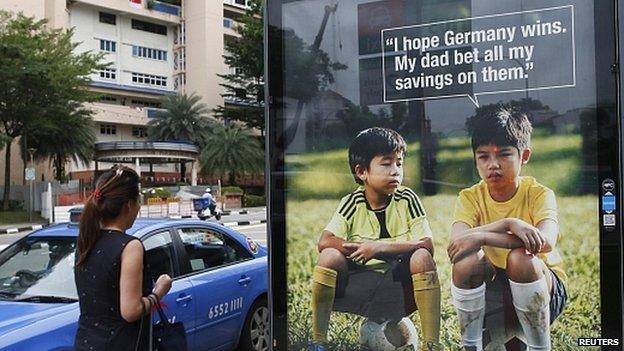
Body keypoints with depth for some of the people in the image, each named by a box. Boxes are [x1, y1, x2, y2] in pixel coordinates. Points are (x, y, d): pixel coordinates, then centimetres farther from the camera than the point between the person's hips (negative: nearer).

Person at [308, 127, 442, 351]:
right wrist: (363, 249, -26)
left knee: (422, 257, -28)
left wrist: (380, 247, -24)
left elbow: (427, 245, -15)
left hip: (399, 282, 0)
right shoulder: (352, 203, -3)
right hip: (360, 279, 1)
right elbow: (324, 242, -15)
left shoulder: (407, 199, -5)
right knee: (330, 256, -25)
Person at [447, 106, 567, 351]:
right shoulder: (470, 197, -6)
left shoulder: (538, 193, -11)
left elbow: (545, 242, -32)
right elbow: (455, 244, -25)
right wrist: (508, 224, -37)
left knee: (520, 258, -32)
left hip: (544, 287, -1)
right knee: (465, 261, -28)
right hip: (492, 291, 1)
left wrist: (481, 237, -37)